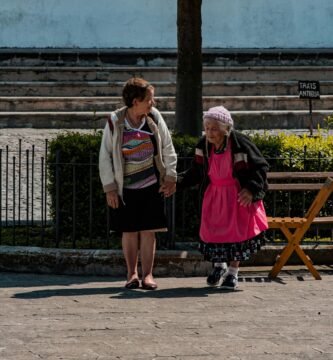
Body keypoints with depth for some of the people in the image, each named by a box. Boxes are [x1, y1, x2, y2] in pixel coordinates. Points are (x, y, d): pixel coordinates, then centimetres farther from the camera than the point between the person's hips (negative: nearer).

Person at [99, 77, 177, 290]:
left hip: (151, 185, 1)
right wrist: (109, 188, -7)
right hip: (125, 187, -1)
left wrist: (171, 177, 0)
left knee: (148, 230, 1)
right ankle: (132, 274, 17)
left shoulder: (154, 117, -5)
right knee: (129, 231, 5)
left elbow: (167, 149, 4)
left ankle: (147, 274, 8)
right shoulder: (115, 123, -10)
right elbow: (105, 156, -5)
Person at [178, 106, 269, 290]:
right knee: (212, 231, 3)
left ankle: (233, 272, 17)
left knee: (237, 231, 0)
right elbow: (196, 172, 7)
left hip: (239, 195, -4)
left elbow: (260, 167, -10)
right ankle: (218, 266, 27)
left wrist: (251, 188, -23)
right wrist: (176, 182, -7)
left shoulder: (241, 143, -20)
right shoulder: (203, 146, -5)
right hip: (214, 195, 4)